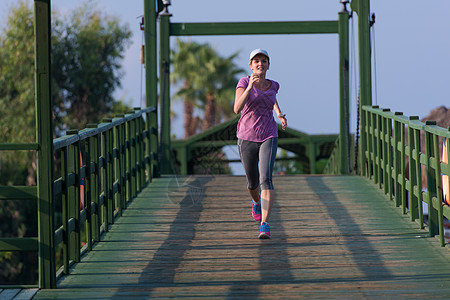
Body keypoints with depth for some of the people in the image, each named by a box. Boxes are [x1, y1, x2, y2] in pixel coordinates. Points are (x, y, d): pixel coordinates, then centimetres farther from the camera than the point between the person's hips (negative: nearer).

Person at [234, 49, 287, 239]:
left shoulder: (273, 85, 4)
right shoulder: (244, 83, -8)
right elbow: (237, 109, -24)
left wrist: (280, 114, 14)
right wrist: (250, 87, -34)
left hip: (268, 138, 0)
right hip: (247, 138, 0)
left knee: (266, 179, -20)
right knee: (252, 182, 16)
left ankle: (264, 224, -24)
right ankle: (256, 201, 53)